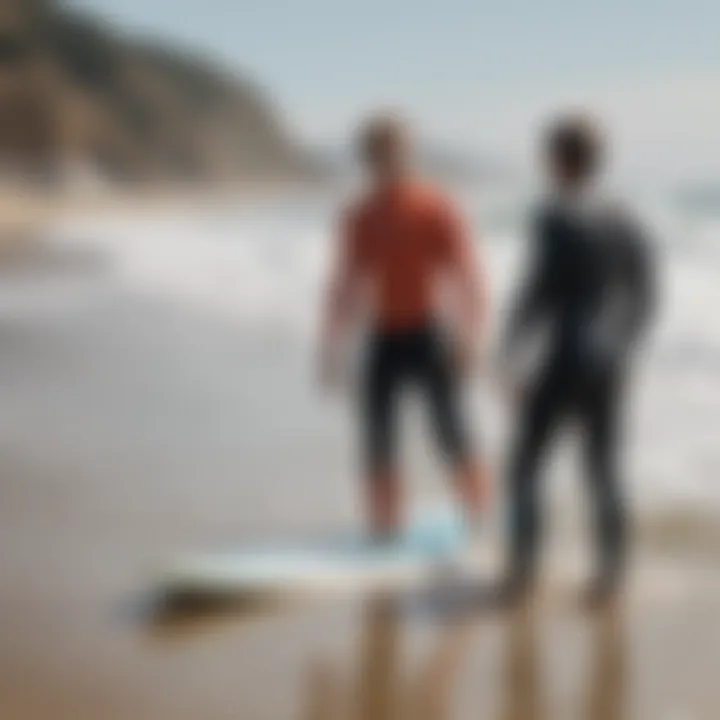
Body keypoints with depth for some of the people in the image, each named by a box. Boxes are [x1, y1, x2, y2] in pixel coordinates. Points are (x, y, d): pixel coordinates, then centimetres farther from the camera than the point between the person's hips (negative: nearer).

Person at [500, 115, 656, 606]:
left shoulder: (555, 218, -13)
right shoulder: (626, 223, 6)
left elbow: (541, 292, -17)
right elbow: (645, 297, 10)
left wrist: (511, 357, -8)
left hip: (564, 361, -6)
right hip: (609, 365, 6)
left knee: (525, 465, 8)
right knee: (604, 470, 11)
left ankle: (523, 571, 8)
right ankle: (611, 575, 10)